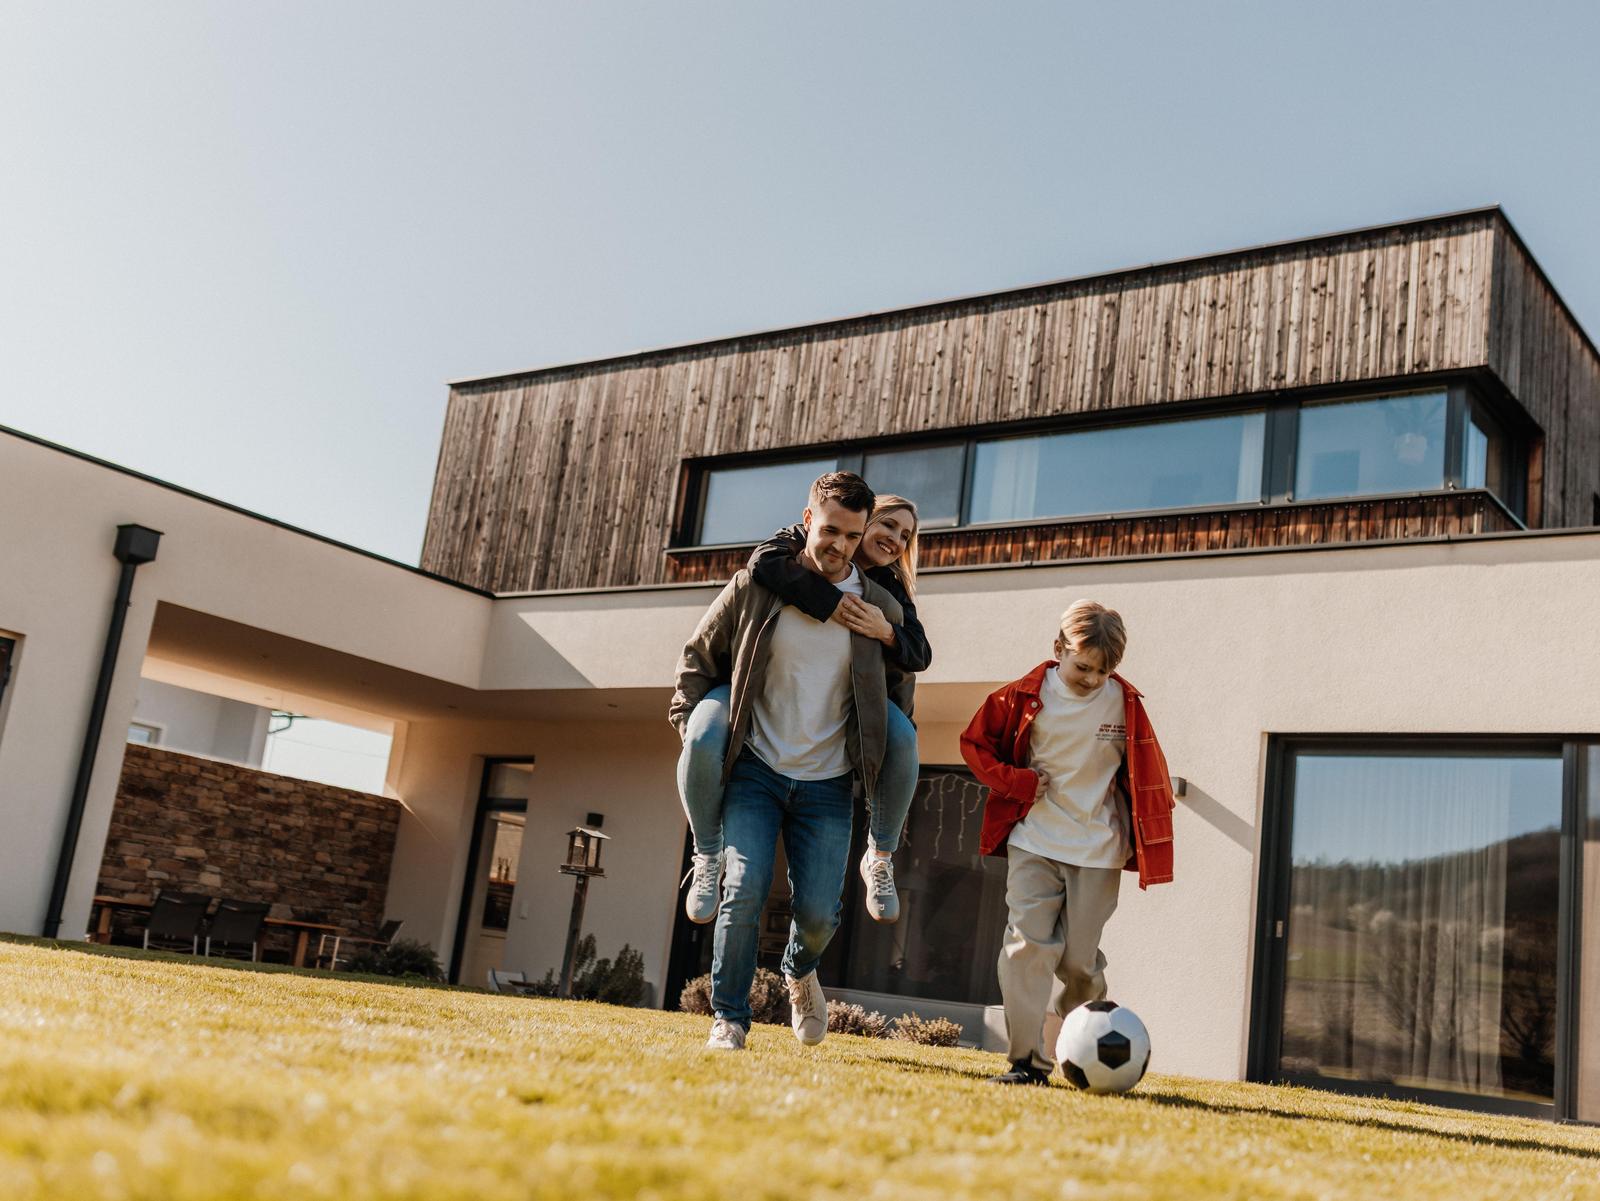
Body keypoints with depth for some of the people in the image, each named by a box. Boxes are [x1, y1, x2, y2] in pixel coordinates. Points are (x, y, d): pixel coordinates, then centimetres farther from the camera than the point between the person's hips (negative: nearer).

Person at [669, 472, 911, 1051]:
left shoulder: (882, 610, 1)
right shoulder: (755, 587, -3)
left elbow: (898, 696, 15)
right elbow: (697, 659, 8)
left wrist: (881, 769, 10)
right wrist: (695, 733, 0)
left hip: (829, 784, 1)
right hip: (756, 770, -1)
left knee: (819, 913, 0)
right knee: (744, 892, -13)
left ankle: (800, 970, 36)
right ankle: (728, 1018, 6)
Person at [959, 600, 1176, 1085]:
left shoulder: (1125, 704, -3)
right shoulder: (1026, 696, -6)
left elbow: (1146, 776, 8)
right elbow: (975, 744, 6)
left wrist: (1146, 846, 6)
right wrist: (1019, 782, -8)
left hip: (1098, 850, 0)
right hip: (1033, 842, 0)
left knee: (1079, 959, 1)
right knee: (1029, 944, -10)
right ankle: (1027, 1060, -5)